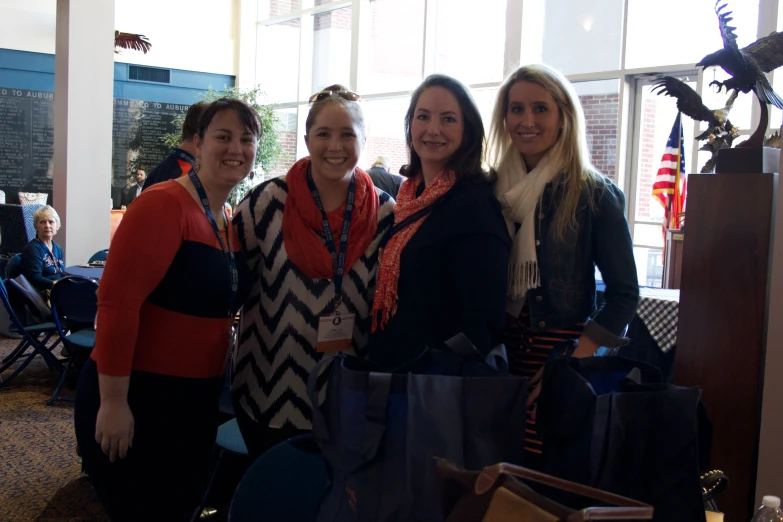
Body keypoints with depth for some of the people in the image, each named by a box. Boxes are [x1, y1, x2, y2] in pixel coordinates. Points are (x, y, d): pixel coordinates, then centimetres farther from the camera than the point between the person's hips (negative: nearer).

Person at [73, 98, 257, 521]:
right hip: (135, 397, -8)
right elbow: (117, 300, -23)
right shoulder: (164, 204, -17)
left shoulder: (230, 223, 9)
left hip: (195, 401, 8)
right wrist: (113, 401, -23)